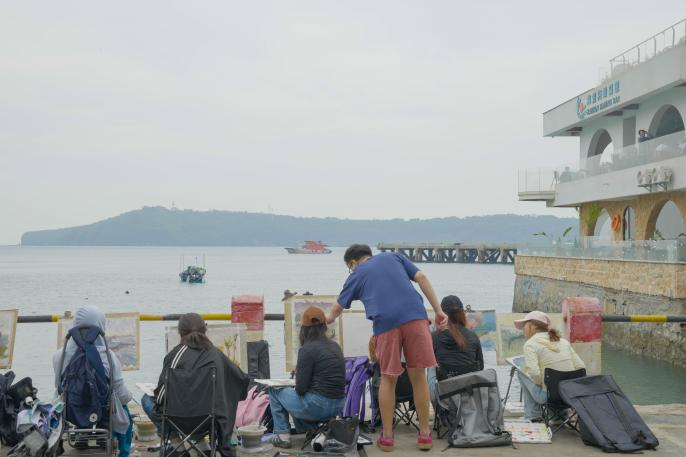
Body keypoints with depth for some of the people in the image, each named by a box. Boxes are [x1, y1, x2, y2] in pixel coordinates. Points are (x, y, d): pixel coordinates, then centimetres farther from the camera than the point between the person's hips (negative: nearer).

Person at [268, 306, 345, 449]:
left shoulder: (307, 349, -13)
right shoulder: (335, 346, 9)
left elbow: (300, 389, -13)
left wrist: (297, 374, 7)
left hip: (317, 406, -7)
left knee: (275, 391, 16)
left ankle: (282, 436, 10)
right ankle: (312, 430, 16)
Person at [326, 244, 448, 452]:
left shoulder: (356, 275, 24)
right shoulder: (394, 256, 27)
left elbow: (337, 308, 36)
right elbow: (421, 277, 14)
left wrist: (328, 319, 58)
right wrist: (438, 310, 12)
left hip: (386, 322, -1)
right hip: (415, 315, 1)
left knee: (388, 379, 12)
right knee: (418, 376, 9)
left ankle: (387, 437, 16)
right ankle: (424, 434, 15)